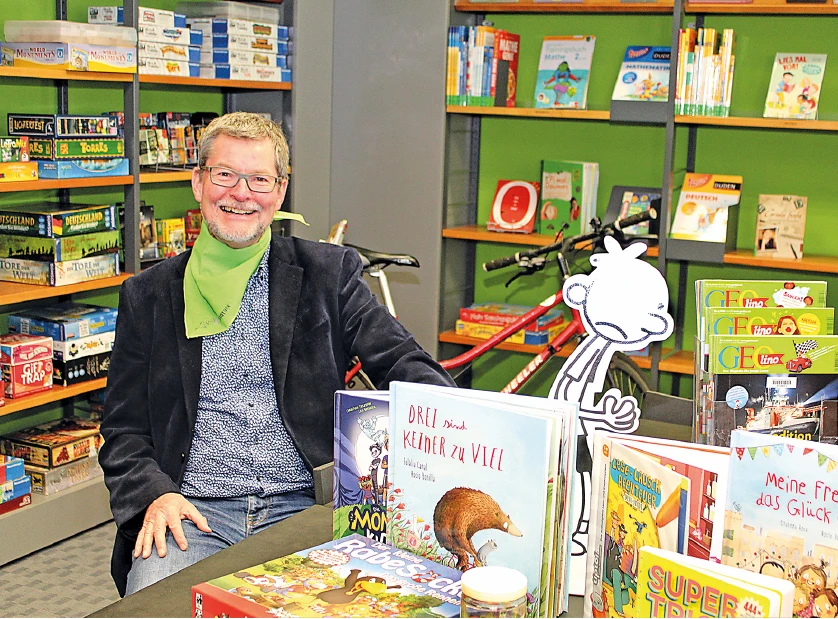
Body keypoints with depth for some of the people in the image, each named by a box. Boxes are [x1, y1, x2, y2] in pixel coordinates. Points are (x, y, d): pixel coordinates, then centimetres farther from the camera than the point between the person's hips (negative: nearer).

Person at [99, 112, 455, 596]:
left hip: (305, 508, 1)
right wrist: (155, 495, -10)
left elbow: (403, 363, -1)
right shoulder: (149, 296, 11)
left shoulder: (328, 273, 8)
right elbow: (124, 431, 11)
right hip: (192, 513, 0)